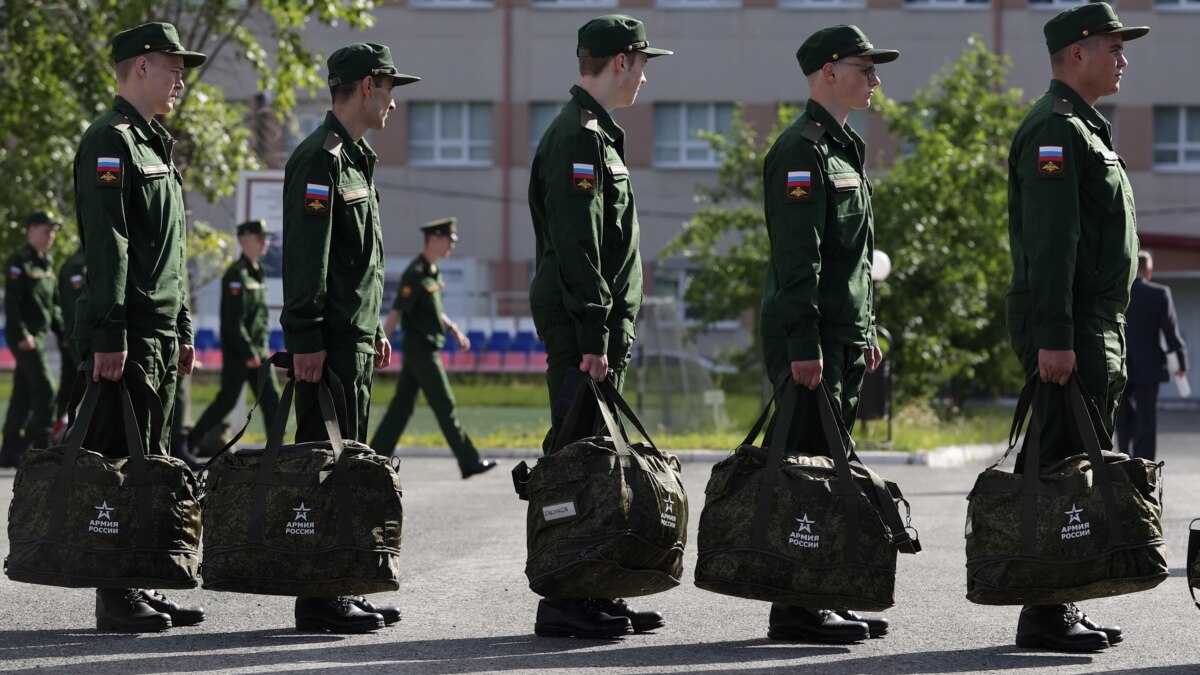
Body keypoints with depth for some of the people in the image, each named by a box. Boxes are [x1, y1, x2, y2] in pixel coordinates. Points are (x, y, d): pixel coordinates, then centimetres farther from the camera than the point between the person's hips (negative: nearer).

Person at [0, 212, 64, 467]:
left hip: (40, 334, 9)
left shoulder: (47, 263, 18)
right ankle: (40, 447, -13)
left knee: (23, 395, 9)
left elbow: (53, 303, 23)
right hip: (25, 336, -9)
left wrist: (62, 331, 14)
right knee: (45, 389, -14)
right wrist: (22, 335, -21)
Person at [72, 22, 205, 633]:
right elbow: (106, 245, -18)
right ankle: (114, 598, -6)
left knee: (146, 461, 11)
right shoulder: (109, 141, -10)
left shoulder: (154, 146, 20)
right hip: (127, 334, -10)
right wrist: (109, 335, -23)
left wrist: (182, 330, 21)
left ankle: (140, 587, 15)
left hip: (161, 332, 10)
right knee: (118, 461, -7)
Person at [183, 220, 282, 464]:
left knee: (270, 398, 0)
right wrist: (248, 353, -20)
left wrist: (263, 348, 15)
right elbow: (233, 320, -19)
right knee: (227, 400, -3)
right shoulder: (236, 274, -13)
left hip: (257, 350, 8)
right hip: (237, 352, -8)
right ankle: (188, 442, 10)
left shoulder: (258, 274, 14)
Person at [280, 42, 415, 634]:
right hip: (330, 342, -10)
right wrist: (306, 339, -23)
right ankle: (318, 600, -7)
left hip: (355, 339, 10)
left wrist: (374, 331, 23)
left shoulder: (354, 158, 20)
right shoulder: (321, 158, -13)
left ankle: (341, 590, 17)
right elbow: (305, 257, -19)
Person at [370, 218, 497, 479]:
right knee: (444, 406, -6)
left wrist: (454, 330, 14)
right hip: (420, 350, -10)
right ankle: (469, 462, -3)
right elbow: (396, 313, -20)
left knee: (401, 406, 9)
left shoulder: (433, 272, 13)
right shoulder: (415, 274, -17)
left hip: (422, 351, 10)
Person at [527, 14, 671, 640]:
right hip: (582, 324, -11)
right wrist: (593, 337, -23)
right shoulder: (581, 138, -14)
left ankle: (593, 594, 16)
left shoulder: (594, 133, 20)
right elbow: (577, 246, -21)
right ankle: (564, 601, -8)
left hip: (598, 324, 11)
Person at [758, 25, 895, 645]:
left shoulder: (842, 149, 19)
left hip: (844, 336, 10)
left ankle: (822, 598, 16)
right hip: (811, 338, -10)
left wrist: (866, 332, 21)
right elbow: (796, 257, -19)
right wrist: (804, 344, -23)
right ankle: (794, 609, -7)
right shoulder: (801, 150, -12)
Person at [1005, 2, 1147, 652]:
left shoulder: (1084, 129, 21)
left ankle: (1061, 605, 16)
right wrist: (1054, 339, -25)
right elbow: (1049, 244, -20)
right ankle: (1045, 614, -9)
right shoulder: (1054, 131, -13)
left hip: (1096, 327, 10)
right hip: (1068, 330, -10)